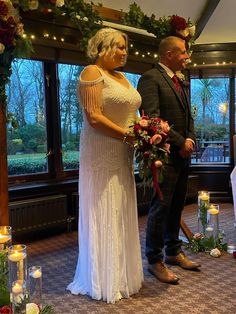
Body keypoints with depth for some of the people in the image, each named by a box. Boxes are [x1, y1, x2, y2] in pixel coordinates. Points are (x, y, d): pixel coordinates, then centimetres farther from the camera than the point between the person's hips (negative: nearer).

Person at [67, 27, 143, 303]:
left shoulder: (121, 77, 17)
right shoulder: (92, 73, -9)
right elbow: (93, 117, -19)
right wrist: (129, 136, -19)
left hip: (123, 156, 8)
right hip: (102, 156, -8)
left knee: (122, 215, 14)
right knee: (104, 216, 1)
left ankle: (122, 274, 30)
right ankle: (104, 281, 19)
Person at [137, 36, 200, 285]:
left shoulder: (179, 82, 19)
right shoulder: (150, 78, -9)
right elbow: (152, 118, -19)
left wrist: (190, 139, 2)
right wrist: (180, 142, -15)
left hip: (183, 154, 9)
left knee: (176, 206, 16)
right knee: (161, 207, -1)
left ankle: (173, 252, 30)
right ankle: (155, 261, 13)